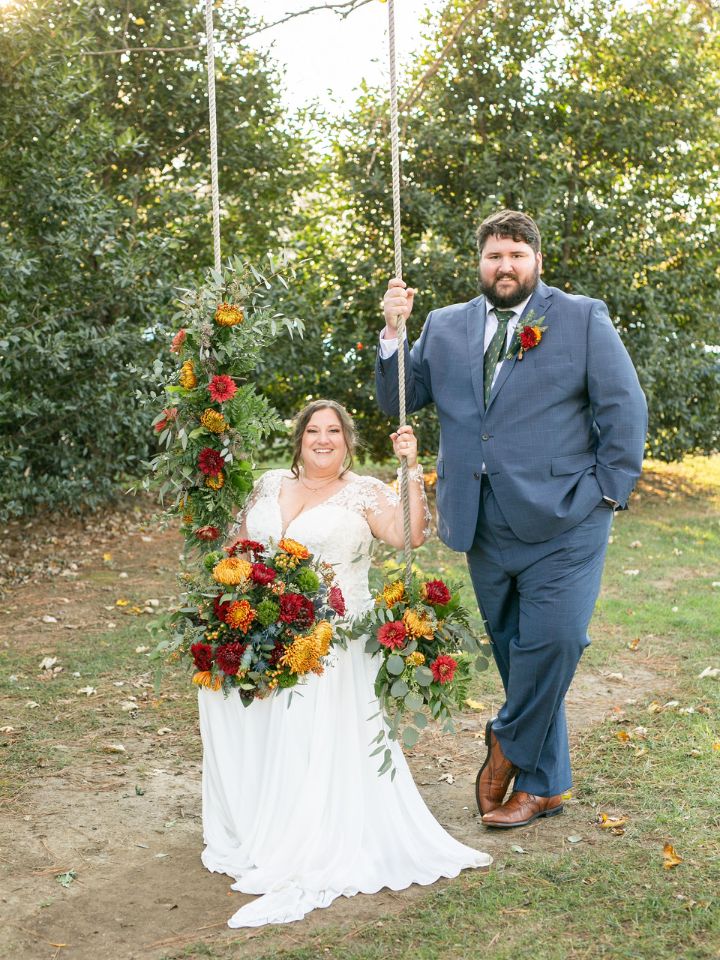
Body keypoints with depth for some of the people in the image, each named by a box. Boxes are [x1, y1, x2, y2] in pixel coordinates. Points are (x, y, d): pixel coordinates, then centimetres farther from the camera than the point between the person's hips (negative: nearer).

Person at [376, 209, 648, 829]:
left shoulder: (583, 318, 3)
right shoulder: (445, 327, 12)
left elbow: (625, 408, 1)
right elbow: (397, 399, 9)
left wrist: (609, 491, -6)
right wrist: (393, 331, -5)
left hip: (561, 522, -3)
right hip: (485, 528, 3)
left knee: (552, 644, -12)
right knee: (514, 653, 11)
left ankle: (508, 746, 13)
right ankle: (543, 785, 23)